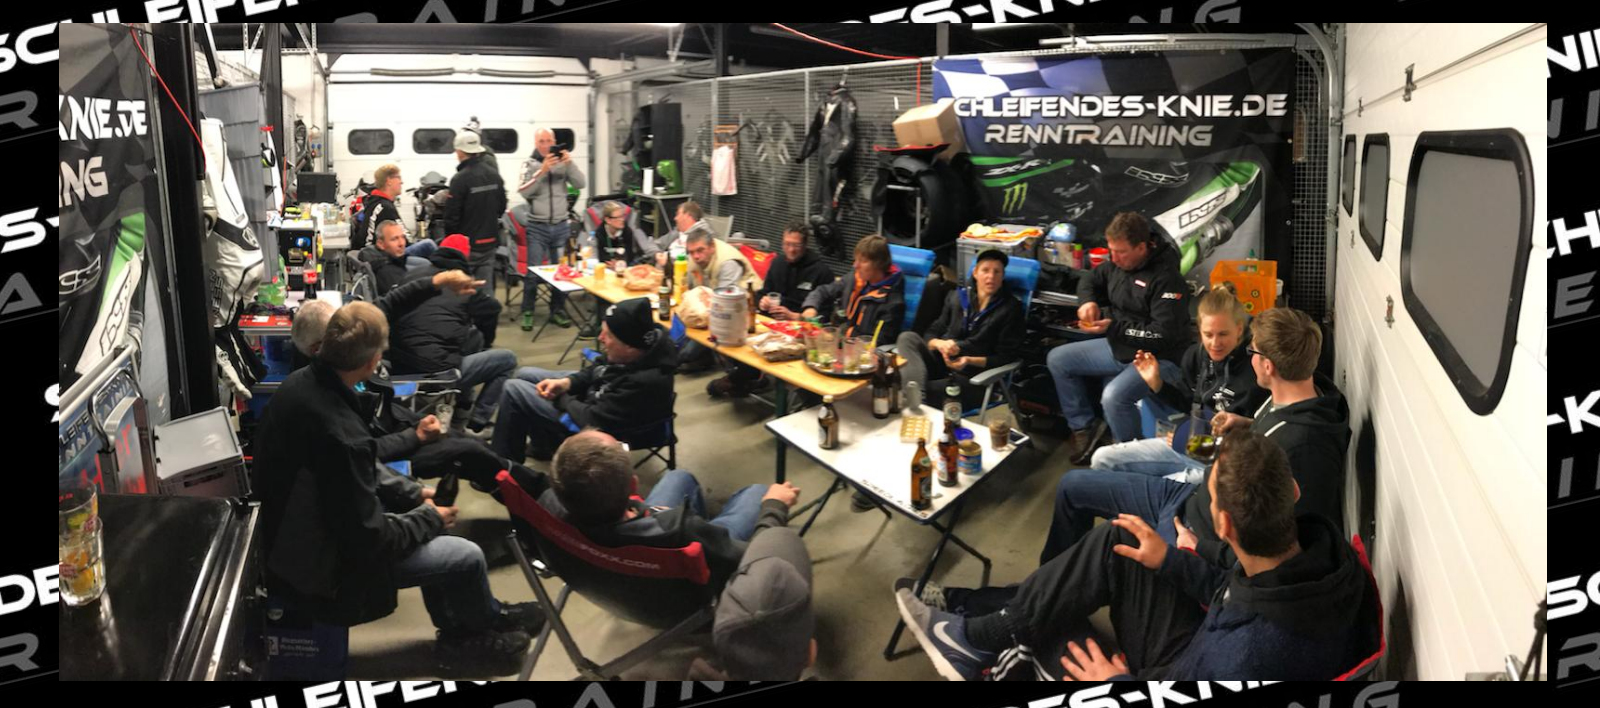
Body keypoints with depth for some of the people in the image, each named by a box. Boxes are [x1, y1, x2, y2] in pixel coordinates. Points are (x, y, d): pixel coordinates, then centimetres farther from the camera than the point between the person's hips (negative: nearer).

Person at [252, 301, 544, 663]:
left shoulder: (302, 382, -9)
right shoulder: (341, 436, -37)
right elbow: (369, 539, -26)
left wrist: (414, 493, 5)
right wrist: (430, 518, -9)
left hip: (296, 531, 9)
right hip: (322, 568, -9)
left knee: (424, 513, 20)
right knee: (467, 556, -3)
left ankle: (455, 625, 34)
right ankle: (484, 623, 30)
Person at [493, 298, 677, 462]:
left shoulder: (644, 382, -42)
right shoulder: (649, 336, -18)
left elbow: (592, 419, -32)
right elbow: (598, 369, 2)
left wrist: (561, 399, -14)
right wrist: (566, 382, -11)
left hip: (594, 426, -9)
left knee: (513, 389, -3)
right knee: (524, 375, 19)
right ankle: (543, 444, 37)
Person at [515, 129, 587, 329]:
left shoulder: (563, 163, 4)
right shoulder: (529, 164, 0)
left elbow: (581, 184, -6)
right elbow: (523, 192, -14)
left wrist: (570, 163, -20)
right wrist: (542, 171, -23)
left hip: (561, 226, 2)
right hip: (537, 227, -2)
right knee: (533, 273, 0)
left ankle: (557, 311, 21)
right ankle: (527, 312, 12)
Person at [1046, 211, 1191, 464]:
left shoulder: (1166, 279, -23)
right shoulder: (1119, 264, 1)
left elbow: (1164, 334, -26)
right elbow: (1090, 279, 20)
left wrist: (1112, 327, -25)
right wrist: (1088, 301, -5)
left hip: (1157, 358, -9)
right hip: (1118, 346, 9)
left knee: (1114, 396, -35)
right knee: (1056, 359, 7)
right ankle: (1085, 426, 13)